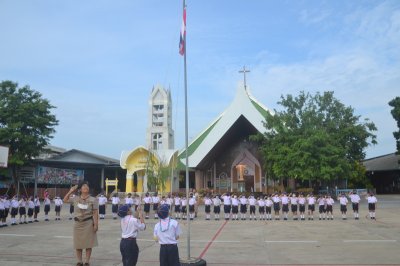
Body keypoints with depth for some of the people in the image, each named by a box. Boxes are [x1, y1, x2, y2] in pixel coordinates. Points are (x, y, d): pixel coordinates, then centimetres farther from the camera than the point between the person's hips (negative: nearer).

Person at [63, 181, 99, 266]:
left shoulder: (93, 200, -6)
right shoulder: (75, 199, 3)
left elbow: (95, 213, -7)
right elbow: (65, 200, 17)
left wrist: (96, 224, -13)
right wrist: (70, 191, 4)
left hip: (88, 223, -3)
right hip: (78, 223, 3)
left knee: (88, 243, 2)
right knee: (78, 243, 9)